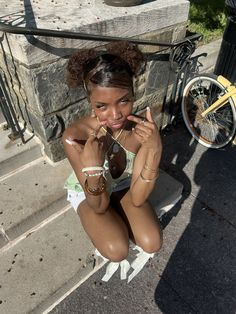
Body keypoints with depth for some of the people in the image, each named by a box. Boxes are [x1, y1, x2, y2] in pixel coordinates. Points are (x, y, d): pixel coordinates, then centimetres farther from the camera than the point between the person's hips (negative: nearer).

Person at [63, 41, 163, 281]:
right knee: (117, 251, -22)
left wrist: (155, 149, -41)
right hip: (87, 192, -2)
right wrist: (92, 166, -48)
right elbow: (99, 206, -27)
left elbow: (137, 198, -26)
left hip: (123, 186, 3)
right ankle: (108, 225, 12)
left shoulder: (142, 128, -27)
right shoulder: (75, 137, -34)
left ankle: (116, 220, 14)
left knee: (152, 243, -14)